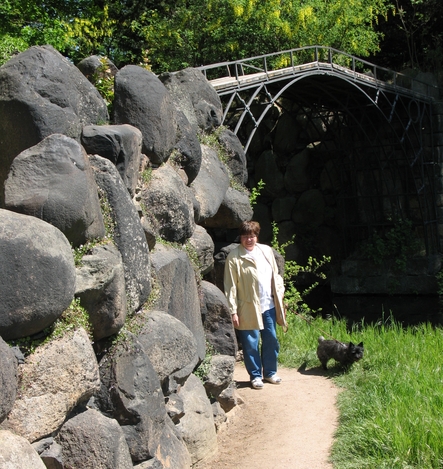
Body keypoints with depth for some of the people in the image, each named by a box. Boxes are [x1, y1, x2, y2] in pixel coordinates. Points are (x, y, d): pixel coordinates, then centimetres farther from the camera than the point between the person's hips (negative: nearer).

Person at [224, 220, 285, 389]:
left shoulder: (267, 251, 8)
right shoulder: (234, 257, -8)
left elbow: (275, 275, 15)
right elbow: (230, 286, -8)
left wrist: (279, 294, 7)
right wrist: (233, 311, -11)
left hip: (268, 305, 5)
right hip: (248, 308, -5)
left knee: (271, 340, 11)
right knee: (251, 344, 3)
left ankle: (270, 372, 27)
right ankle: (255, 375, 18)